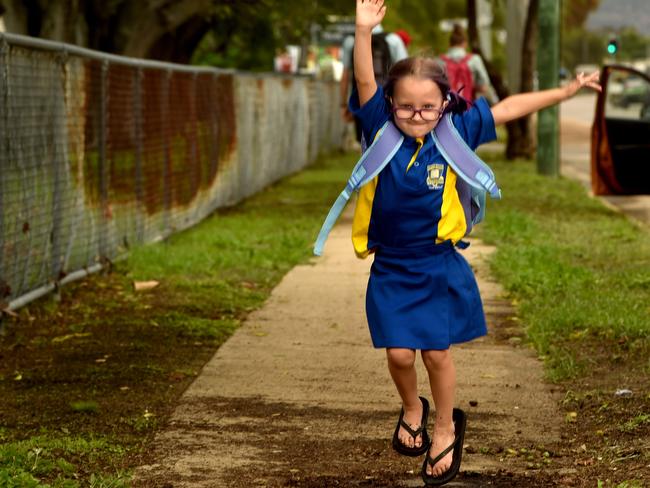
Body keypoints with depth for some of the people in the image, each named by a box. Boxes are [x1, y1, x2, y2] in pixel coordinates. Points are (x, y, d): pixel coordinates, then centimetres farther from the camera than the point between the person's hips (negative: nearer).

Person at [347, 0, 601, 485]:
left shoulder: (453, 136, -7)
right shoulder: (381, 132, -10)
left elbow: (508, 108, 1)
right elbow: (365, 85, -24)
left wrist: (567, 91, 3)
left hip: (438, 267, 0)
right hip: (390, 270, 0)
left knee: (437, 352, 5)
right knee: (399, 352, -1)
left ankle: (446, 429, 29)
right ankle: (413, 409, 31)